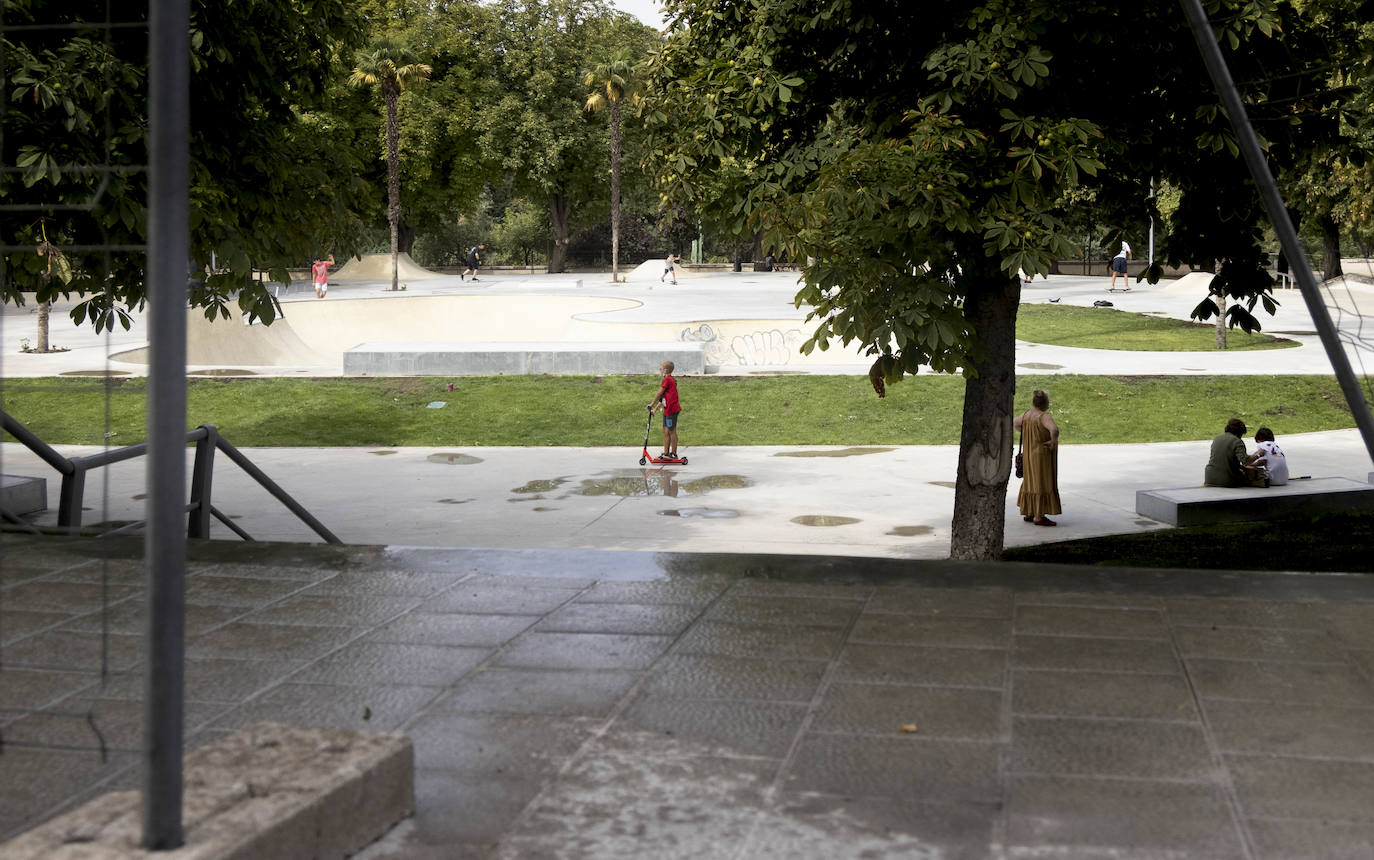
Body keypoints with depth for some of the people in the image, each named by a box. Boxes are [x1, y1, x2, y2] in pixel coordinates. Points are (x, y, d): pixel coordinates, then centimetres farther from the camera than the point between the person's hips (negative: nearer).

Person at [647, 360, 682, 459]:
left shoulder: (667, 380, -12)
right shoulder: (671, 379, 19)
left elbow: (659, 394, -9)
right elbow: (662, 397, 21)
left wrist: (651, 404, 2)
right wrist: (655, 409, 22)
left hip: (671, 409, -10)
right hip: (667, 410, 10)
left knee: (671, 431, -3)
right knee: (666, 432, 10)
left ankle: (674, 454, 3)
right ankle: (666, 453, 13)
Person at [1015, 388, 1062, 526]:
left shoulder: (1027, 414, 2)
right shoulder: (1044, 416, -21)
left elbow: (1015, 423, 20)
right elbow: (1054, 429, -37)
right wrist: (1053, 441, -21)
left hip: (1030, 455, 8)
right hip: (1043, 456, -8)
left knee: (1031, 482, 17)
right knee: (1042, 484, -2)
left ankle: (1028, 513, 25)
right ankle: (1039, 516, -1)